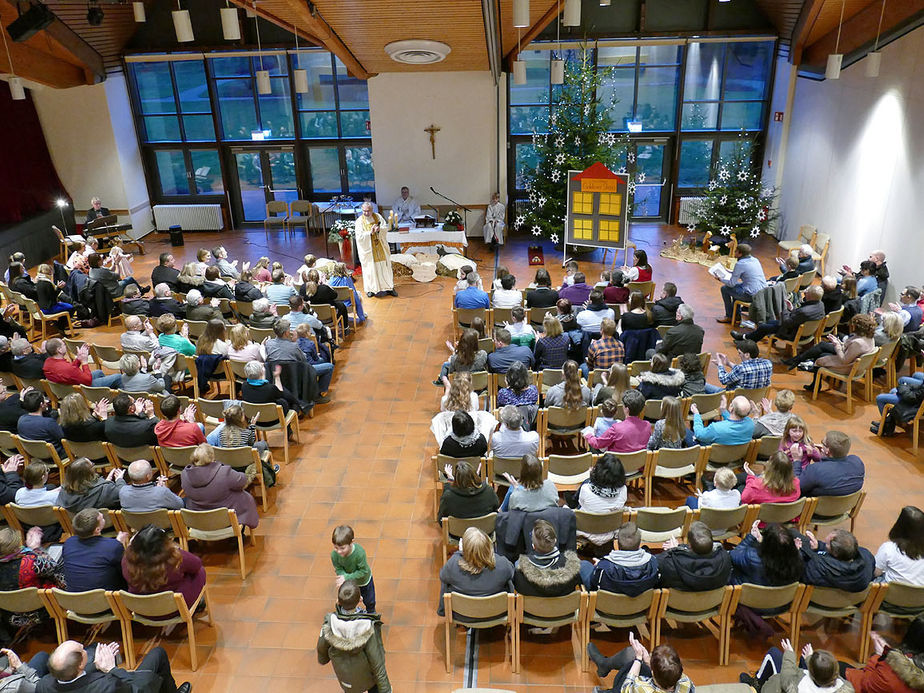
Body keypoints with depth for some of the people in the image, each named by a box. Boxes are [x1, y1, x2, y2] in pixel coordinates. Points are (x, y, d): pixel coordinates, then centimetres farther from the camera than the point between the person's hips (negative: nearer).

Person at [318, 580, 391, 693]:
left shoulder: (329, 625, -31)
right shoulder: (369, 629, -37)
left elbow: (322, 647, -8)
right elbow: (378, 664, -27)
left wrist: (322, 658, 15)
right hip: (369, 674, -2)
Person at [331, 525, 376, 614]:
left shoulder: (359, 552, -41)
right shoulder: (334, 555, -31)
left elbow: (363, 571, -33)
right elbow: (339, 570, -22)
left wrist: (347, 577, -38)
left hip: (364, 580, -1)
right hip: (349, 582, 1)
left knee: (369, 601, 22)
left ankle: (371, 613, 53)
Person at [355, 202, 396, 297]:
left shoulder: (378, 217, 0)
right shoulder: (359, 221, -7)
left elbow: (385, 228, -3)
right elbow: (359, 236, -13)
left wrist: (379, 229, -24)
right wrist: (370, 233, -24)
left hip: (380, 248, 2)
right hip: (368, 249, -2)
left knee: (385, 267, 8)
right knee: (370, 269, 4)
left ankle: (389, 287, 18)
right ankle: (371, 289, 17)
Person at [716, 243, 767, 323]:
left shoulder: (740, 264, -15)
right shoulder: (755, 259, 9)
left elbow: (732, 283, -10)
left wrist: (721, 279, 7)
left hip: (751, 295, -9)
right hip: (763, 292, 9)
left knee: (725, 288, 6)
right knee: (736, 286, 29)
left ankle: (729, 317, 16)